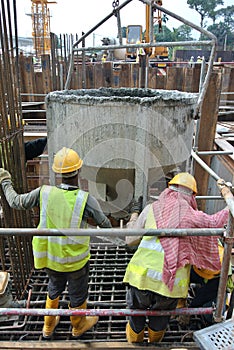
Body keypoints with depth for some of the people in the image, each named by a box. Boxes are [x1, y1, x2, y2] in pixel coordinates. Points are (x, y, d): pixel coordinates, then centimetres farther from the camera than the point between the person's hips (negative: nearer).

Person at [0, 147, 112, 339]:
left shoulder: (44, 192, -18)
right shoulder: (86, 199, -25)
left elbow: (16, 202, -2)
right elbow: (105, 225, -11)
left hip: (50, 257, 4)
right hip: (75, 261, -3)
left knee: (54, 288, 31)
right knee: (78, 294, 24)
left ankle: (48, 326, 53)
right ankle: (78, 326, 51)